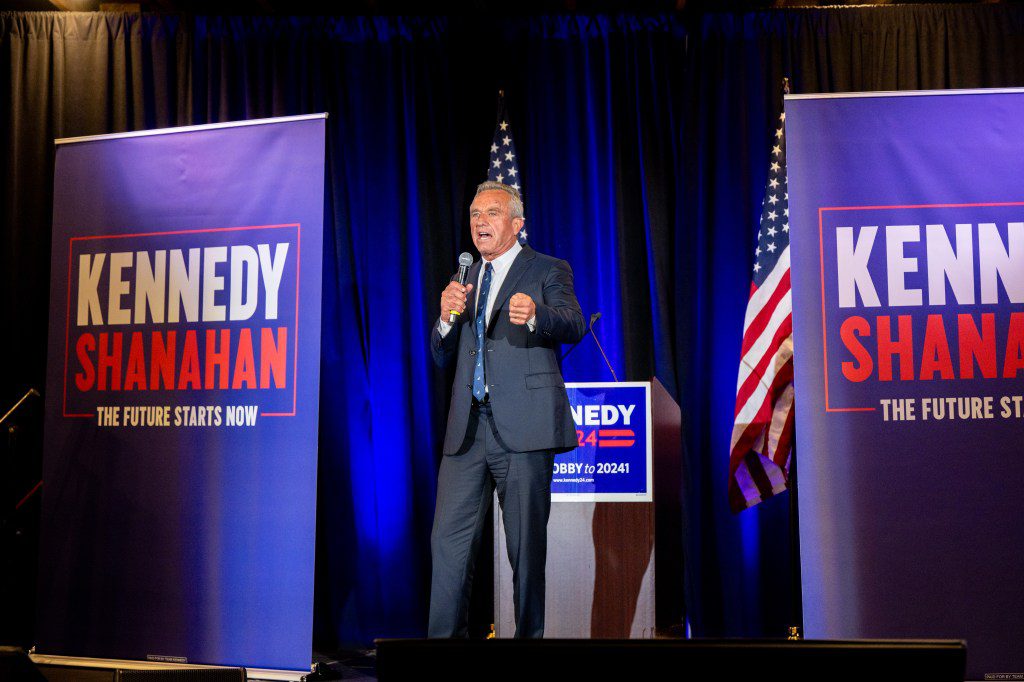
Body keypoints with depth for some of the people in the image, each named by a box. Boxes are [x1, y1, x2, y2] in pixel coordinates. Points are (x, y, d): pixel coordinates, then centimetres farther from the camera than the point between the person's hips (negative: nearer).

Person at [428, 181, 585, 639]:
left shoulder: (548, 271, 5)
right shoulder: (466, 279, 22)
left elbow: (573, 326, -13)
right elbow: (443, 357, 19)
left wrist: (535, 316, -35)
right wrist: (447, 316, -2)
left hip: (523, 427, -5)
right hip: (467, 428, 5)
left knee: (527, 544, -1)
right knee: (449, 539, 1)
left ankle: (528, 635, 8)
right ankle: (445, 637, 6)